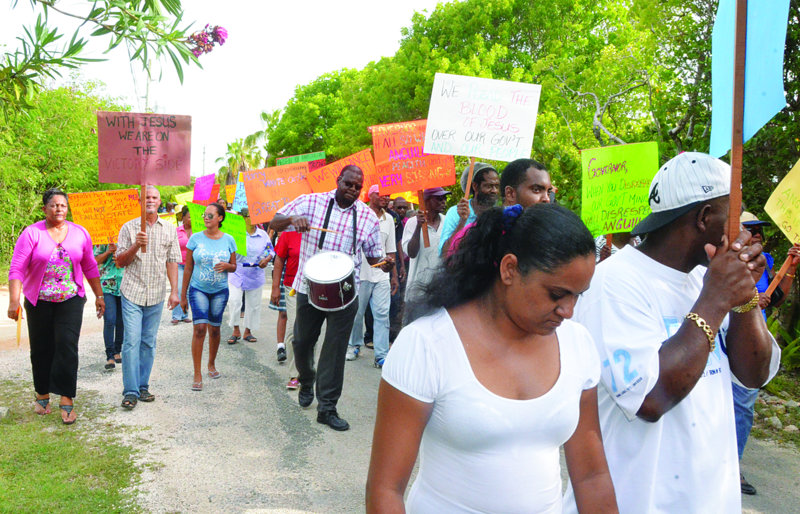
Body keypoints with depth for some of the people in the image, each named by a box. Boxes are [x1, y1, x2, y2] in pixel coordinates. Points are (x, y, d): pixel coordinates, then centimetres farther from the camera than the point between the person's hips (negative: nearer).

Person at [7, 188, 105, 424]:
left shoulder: (80, 233, 4)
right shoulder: (32, 233, -5)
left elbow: (90, 267, 11)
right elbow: (17, 269, -9)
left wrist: (99, 295, 10)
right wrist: (14, 301, -18)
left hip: (71, 299, 1)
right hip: (39, 301, 0)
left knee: (67, 345, -10)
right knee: (42, 349, 8)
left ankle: (66, 400, -4)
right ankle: (42, 395, 28)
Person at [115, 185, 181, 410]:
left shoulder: (169, 230, 8)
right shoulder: (128, 228, 3)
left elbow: (172, 262, 7)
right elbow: (120, 261, 2)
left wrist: (174, 291, 0)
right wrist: (135, 246, -16)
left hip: (156, 295, 2)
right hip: (132, 293, -2)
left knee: (149, 342, 8)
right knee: (131, 341, -6)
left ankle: (143, 386, 18)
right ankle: (130, 391, 0)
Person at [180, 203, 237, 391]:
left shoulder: (228, 240, 1)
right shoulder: (195, 238, -2)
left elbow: (234, 266, 10)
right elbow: (188, 268, 2)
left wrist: (226, 266, -15)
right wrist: (183, 295, 3)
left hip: (220, 291, 2)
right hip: (198, 289, -2)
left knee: (214, 329, 9)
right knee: (200, 328, -12)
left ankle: (212, 364, 32)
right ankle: (197, 374, -7)